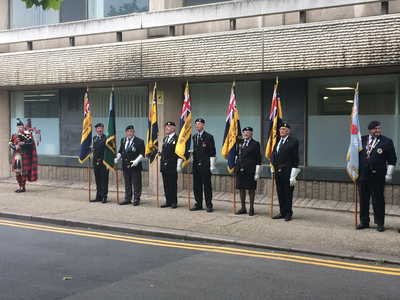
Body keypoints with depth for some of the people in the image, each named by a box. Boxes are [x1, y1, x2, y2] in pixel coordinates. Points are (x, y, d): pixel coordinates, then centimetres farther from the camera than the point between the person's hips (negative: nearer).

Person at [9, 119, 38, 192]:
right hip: (16, 156, 5)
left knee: (23, 171, -4)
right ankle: (20, 186, 19)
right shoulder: (14, 136, 17)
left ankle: (23, 187, 2)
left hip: (24, 156, -5)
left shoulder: (27, 134, 3)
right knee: (17, 172, 7)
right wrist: (15, 146, -14)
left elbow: (31, 142, -12)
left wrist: (24, 143, -23)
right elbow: (10, 143, 6)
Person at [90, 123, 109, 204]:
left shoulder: (106, 138, -8)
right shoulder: (94, 138, 13)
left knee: (104, 181, 0)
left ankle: (104, 197, 5)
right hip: (96, 162, 6)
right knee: (98, 181, 12)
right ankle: (98, 196, 18)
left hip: (104, 163, -6)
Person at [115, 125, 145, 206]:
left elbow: (142, 154, -9)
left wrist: (137, 161, -21)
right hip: (125, 166, 5)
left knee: (136, 184, 1)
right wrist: (117, 158, 4)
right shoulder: (123, 140, 13)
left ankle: (136, 199, 9)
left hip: (135, 167, -5)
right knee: (127, 183, 13)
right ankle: (127, 199, 22)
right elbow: (120, 151, 20)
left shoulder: (139, 141, -6)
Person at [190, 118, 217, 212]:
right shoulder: (194, 137, 14)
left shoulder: (209, 137, -5)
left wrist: (212, 165, -11)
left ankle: (209, 205, 7)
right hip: (196, 165, 6)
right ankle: (198, 204, 17)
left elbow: (212, 152, -7)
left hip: (205, 165, -6)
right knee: (196, 185, 8)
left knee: (207, 185, -1)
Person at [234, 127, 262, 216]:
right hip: (240, 170, 5)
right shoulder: (240, 143, 12)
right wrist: (236, 167, 14)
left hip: (250, 171, -5)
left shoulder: (255, 144, -3)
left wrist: (257, 173, -10)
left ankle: (251, 209, 11)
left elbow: (258, 160, -5)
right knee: (241, 188, 8)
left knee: (251, 189, 2)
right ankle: (243, 208, 18)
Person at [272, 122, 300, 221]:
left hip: (287, 173, -6)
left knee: (288, 195, 2)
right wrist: (273, 170, 13)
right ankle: (282, 212, 20)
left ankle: (288, 213, 11)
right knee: (280, 194, 11)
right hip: (278, 173, 6)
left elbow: (295, 160, -9)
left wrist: (293, 176, -14)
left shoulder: (293, 142, -6)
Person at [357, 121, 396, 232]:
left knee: (378, 200, 2)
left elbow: (392, 160, 0)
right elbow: (356, 155, 17)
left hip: (377, 177, -3)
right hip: (363, 176, 3)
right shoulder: (362, 140, 9)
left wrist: (388, 175, -5)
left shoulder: (386, 142, 0)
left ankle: (380, 223, 12)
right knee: (363, 200, 9)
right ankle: (364, 222, 20)